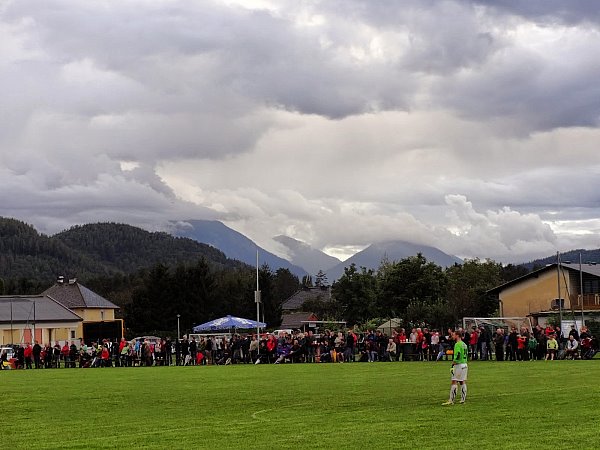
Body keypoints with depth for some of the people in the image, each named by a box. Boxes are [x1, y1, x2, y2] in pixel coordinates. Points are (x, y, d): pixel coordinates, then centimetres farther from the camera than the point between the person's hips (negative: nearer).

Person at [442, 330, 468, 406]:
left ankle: (451, 400, -12)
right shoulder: (464, 344, 15)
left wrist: (453, 366, -19)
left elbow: (457, 356, -22)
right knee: (463, 382, 12)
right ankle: (463, 399, 13)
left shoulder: (458, 344, -14)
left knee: (454, 382, -9)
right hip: (465, 364, 9)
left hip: (459, 365, -9)